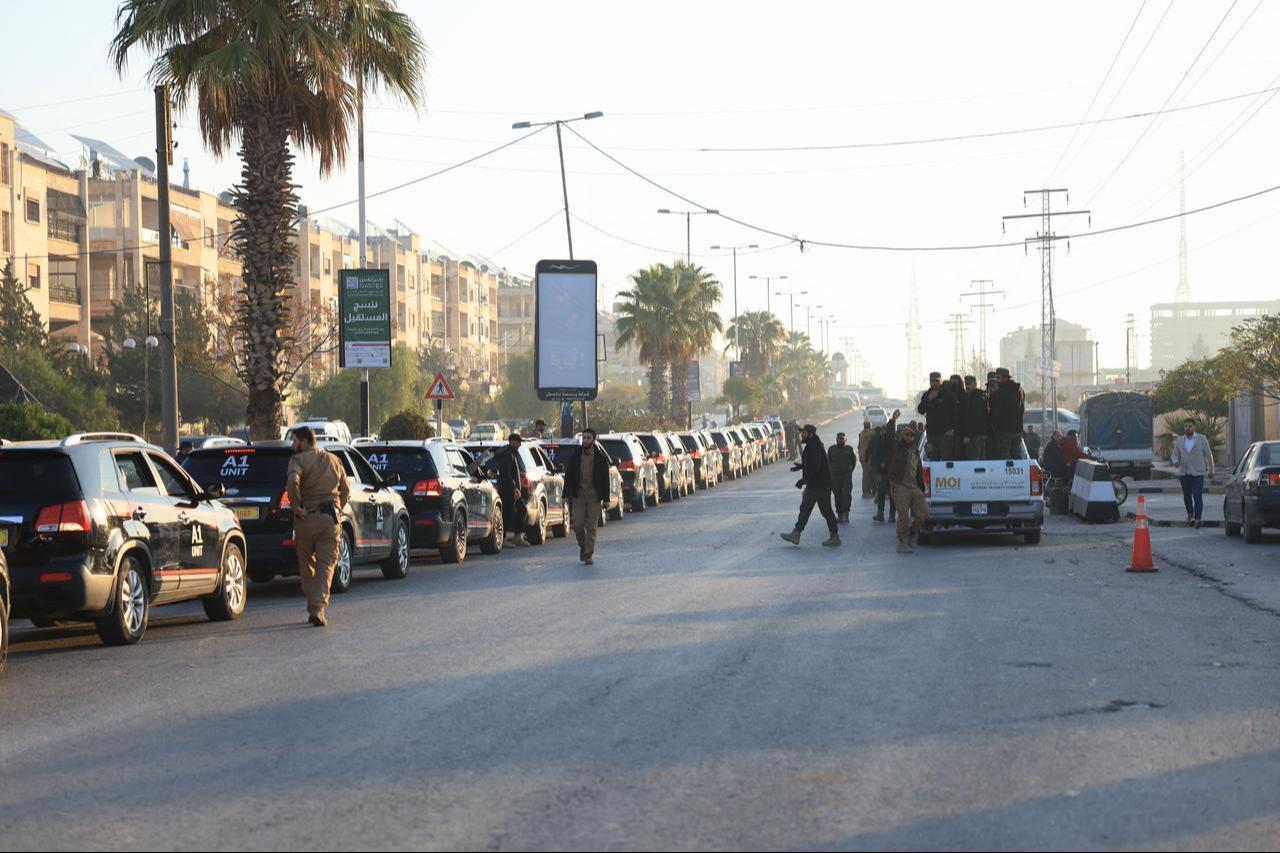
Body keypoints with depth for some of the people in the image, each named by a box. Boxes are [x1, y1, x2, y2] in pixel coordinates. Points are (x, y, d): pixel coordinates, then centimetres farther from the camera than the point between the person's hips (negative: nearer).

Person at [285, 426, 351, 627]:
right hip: (330, 519, 3)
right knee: (326, 564, -1)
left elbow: (292, 481, -23)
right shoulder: (333, 460, 12)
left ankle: (313, 609, 16)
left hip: (306, 519, -3)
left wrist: (296, 506, -15)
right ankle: (319, 609, -16)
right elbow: (346, 491, 15)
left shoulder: (299, 460, -4)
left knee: (307, 565, 12)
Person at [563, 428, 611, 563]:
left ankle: (588, 555, 4)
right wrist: (567, 495, 0)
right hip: (578, 496, 1)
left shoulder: (600, 458, 2)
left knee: (591, 527, -2)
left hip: (594, 497, -1)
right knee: (577, 525, -4)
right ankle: (583, 546, 23)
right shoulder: (575, 457, 6)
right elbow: (568, 476, 7)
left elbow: (605, 479, 4)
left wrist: (605, 498, -1)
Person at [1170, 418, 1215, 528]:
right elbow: (1174, 455, 11)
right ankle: (1190, 514, 33)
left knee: (1198, 496, -12)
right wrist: (1176, 462, -12)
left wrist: (1211, 470, 4)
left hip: (1197, 473, -4)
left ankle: (1198, 518, -17)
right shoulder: (1179, 440, 8)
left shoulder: (1202, 439, 1)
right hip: (1184, 473, 4)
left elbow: (1208, 455, 5)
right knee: (1187, 496, 13)